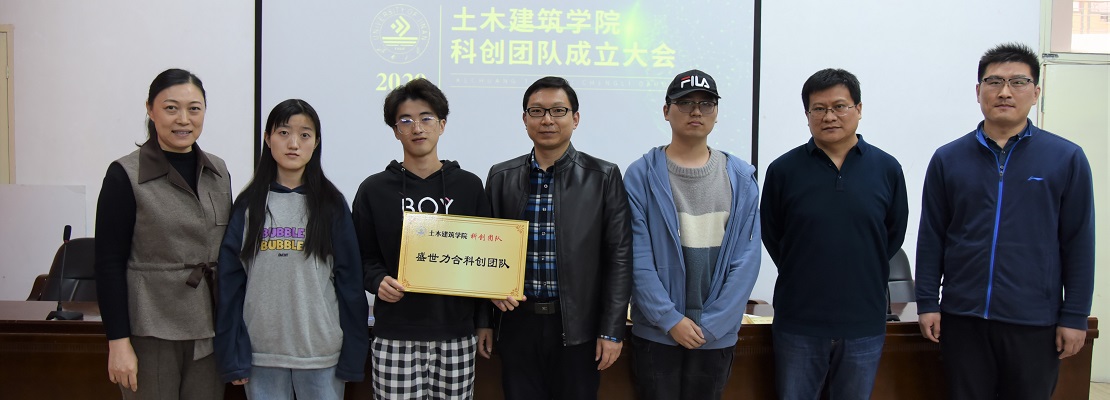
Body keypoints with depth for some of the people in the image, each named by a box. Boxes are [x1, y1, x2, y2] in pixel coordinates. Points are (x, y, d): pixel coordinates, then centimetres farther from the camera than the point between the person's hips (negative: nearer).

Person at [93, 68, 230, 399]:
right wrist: (118, 341, -13)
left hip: (210, 330, 4)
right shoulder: (126, 175, -6)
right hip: (151, 332, -4)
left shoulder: (218, 172, 8)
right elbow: (109, 264, -8)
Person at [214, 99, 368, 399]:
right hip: (261, 353, 1)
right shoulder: (248, 205, 4)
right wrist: (232, 356, -2)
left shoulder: (332, 204, 1)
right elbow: (230, 282, 3)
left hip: (321, 352, -1)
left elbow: (350, 281, 0)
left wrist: (352, 355, -4)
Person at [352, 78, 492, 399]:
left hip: (456, 333, 1)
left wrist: (484, 322, 7)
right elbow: (364, 257, 7)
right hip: (395, 335, -1)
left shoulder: (469, 186, 7)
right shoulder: (374, 190, 4)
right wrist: (378, 281, -14)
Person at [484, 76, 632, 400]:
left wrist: (612, 330, -6)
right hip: (518, 322, 2)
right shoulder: (501, 177, 5)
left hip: (578, 326, -2)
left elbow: (618, 256, -3)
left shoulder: (603, 177, -2)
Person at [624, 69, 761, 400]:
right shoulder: (642, 175, -4)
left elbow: (746, 258, -3)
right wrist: (670, 319, -13)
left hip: (717, 334, 2)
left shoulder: (741, 178, 2)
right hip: (656, 332, -2)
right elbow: (638, 256, -8)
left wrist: (711, 324, -9)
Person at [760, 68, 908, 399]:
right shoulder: (783, 170, -3)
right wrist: (803, 276, 6)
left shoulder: (887, 169, 0)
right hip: (798, 323, -1)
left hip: (864, 323, 1)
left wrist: (863, 278, 8)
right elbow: (771, 235, 6)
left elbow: (894, 236, 10)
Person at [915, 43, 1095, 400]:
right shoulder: (947, 159, 3)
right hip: (962, 318, 1)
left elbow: (1079, 244, 0)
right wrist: (927, 303, 1)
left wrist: (1075, 316, -2)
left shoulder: (1067, 159, -1)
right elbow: (931, 238, 5)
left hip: (1034, 324, -1)